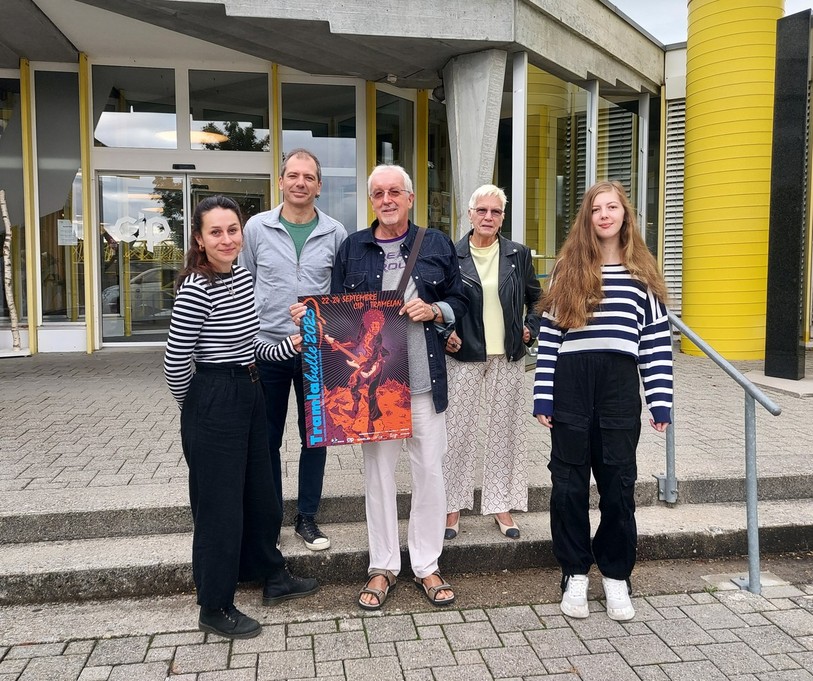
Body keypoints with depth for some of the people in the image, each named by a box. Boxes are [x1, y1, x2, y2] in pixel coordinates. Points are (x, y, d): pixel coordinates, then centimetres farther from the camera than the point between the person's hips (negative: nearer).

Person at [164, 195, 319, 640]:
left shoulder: (243, 277, 7)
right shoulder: (196, 289, -19)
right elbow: (175, 362, -15)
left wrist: (289, 346, 6)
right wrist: (196, 405, 0)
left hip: (250, 394, 9)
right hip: (213, 403, -9)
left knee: (261, 494, 21)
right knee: (219, 504, 4)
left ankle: (272, 578, 41)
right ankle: (215, 609, 22)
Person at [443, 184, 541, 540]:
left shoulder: (518, 254, 6)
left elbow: (535, 297, 17)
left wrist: (530, 328, 4)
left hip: (508, 358, 2)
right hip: (464, 356, -2)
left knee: (505, 431, 8)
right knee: (458, 430, 2)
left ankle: (501, 504, 22)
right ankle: (454, 506, 16)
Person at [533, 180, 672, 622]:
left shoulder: (642, 274, 9)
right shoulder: (567, 270, 6)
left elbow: (657, 341, 6)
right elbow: (549, 335, 2)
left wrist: (660, 400, -1)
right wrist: (542, 397, -4)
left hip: (619, 385, 1)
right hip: (571, 383, 0)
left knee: (618, 484, 7)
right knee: (569, 483, 6)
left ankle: (616, 576, 24)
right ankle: (574, 574, 22)